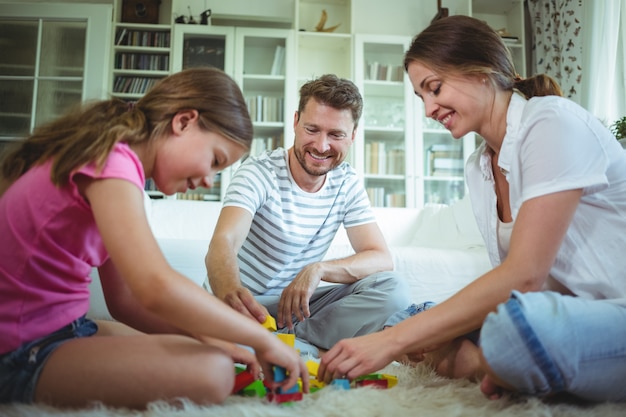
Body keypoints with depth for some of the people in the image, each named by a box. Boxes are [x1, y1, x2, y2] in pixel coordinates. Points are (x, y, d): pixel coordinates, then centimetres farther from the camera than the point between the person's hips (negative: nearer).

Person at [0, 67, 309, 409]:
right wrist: (262, 339, -20)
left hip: (60, 329, 9)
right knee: (211, 372, -25)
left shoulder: (117, 164, 12)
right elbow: (157, 288, -33)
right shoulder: (113, 159, -18)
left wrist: (211, 340, -4)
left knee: (213, 354, 11)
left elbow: (126, 300, 8)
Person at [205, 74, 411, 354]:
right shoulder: (259, 172, -15)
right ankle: (319, 354, -21)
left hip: (296, 303, 4)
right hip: (244, 303, -3)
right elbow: (223, 243, -32)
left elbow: (381, 259, -8)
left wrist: (319, 269, -28)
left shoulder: (348, 183, -1)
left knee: (392, 289, -18)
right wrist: (231, 292, -56)